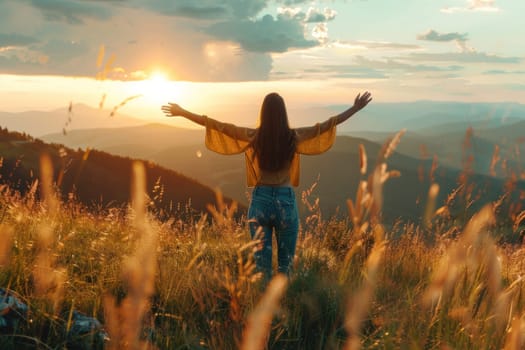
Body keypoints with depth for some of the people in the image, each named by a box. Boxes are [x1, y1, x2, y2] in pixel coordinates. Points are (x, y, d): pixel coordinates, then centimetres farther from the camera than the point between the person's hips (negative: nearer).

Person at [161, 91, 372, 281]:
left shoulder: (254, 136, -6)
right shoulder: (294, 137, -6)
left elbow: (217, 125, -3)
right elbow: (326, 125, 0)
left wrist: (182, 113, 4)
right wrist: (355, 109, 9)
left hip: (260, 199, 1)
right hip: (286, 201, -1)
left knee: (262, 259, 10)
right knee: (285, 261, 11)